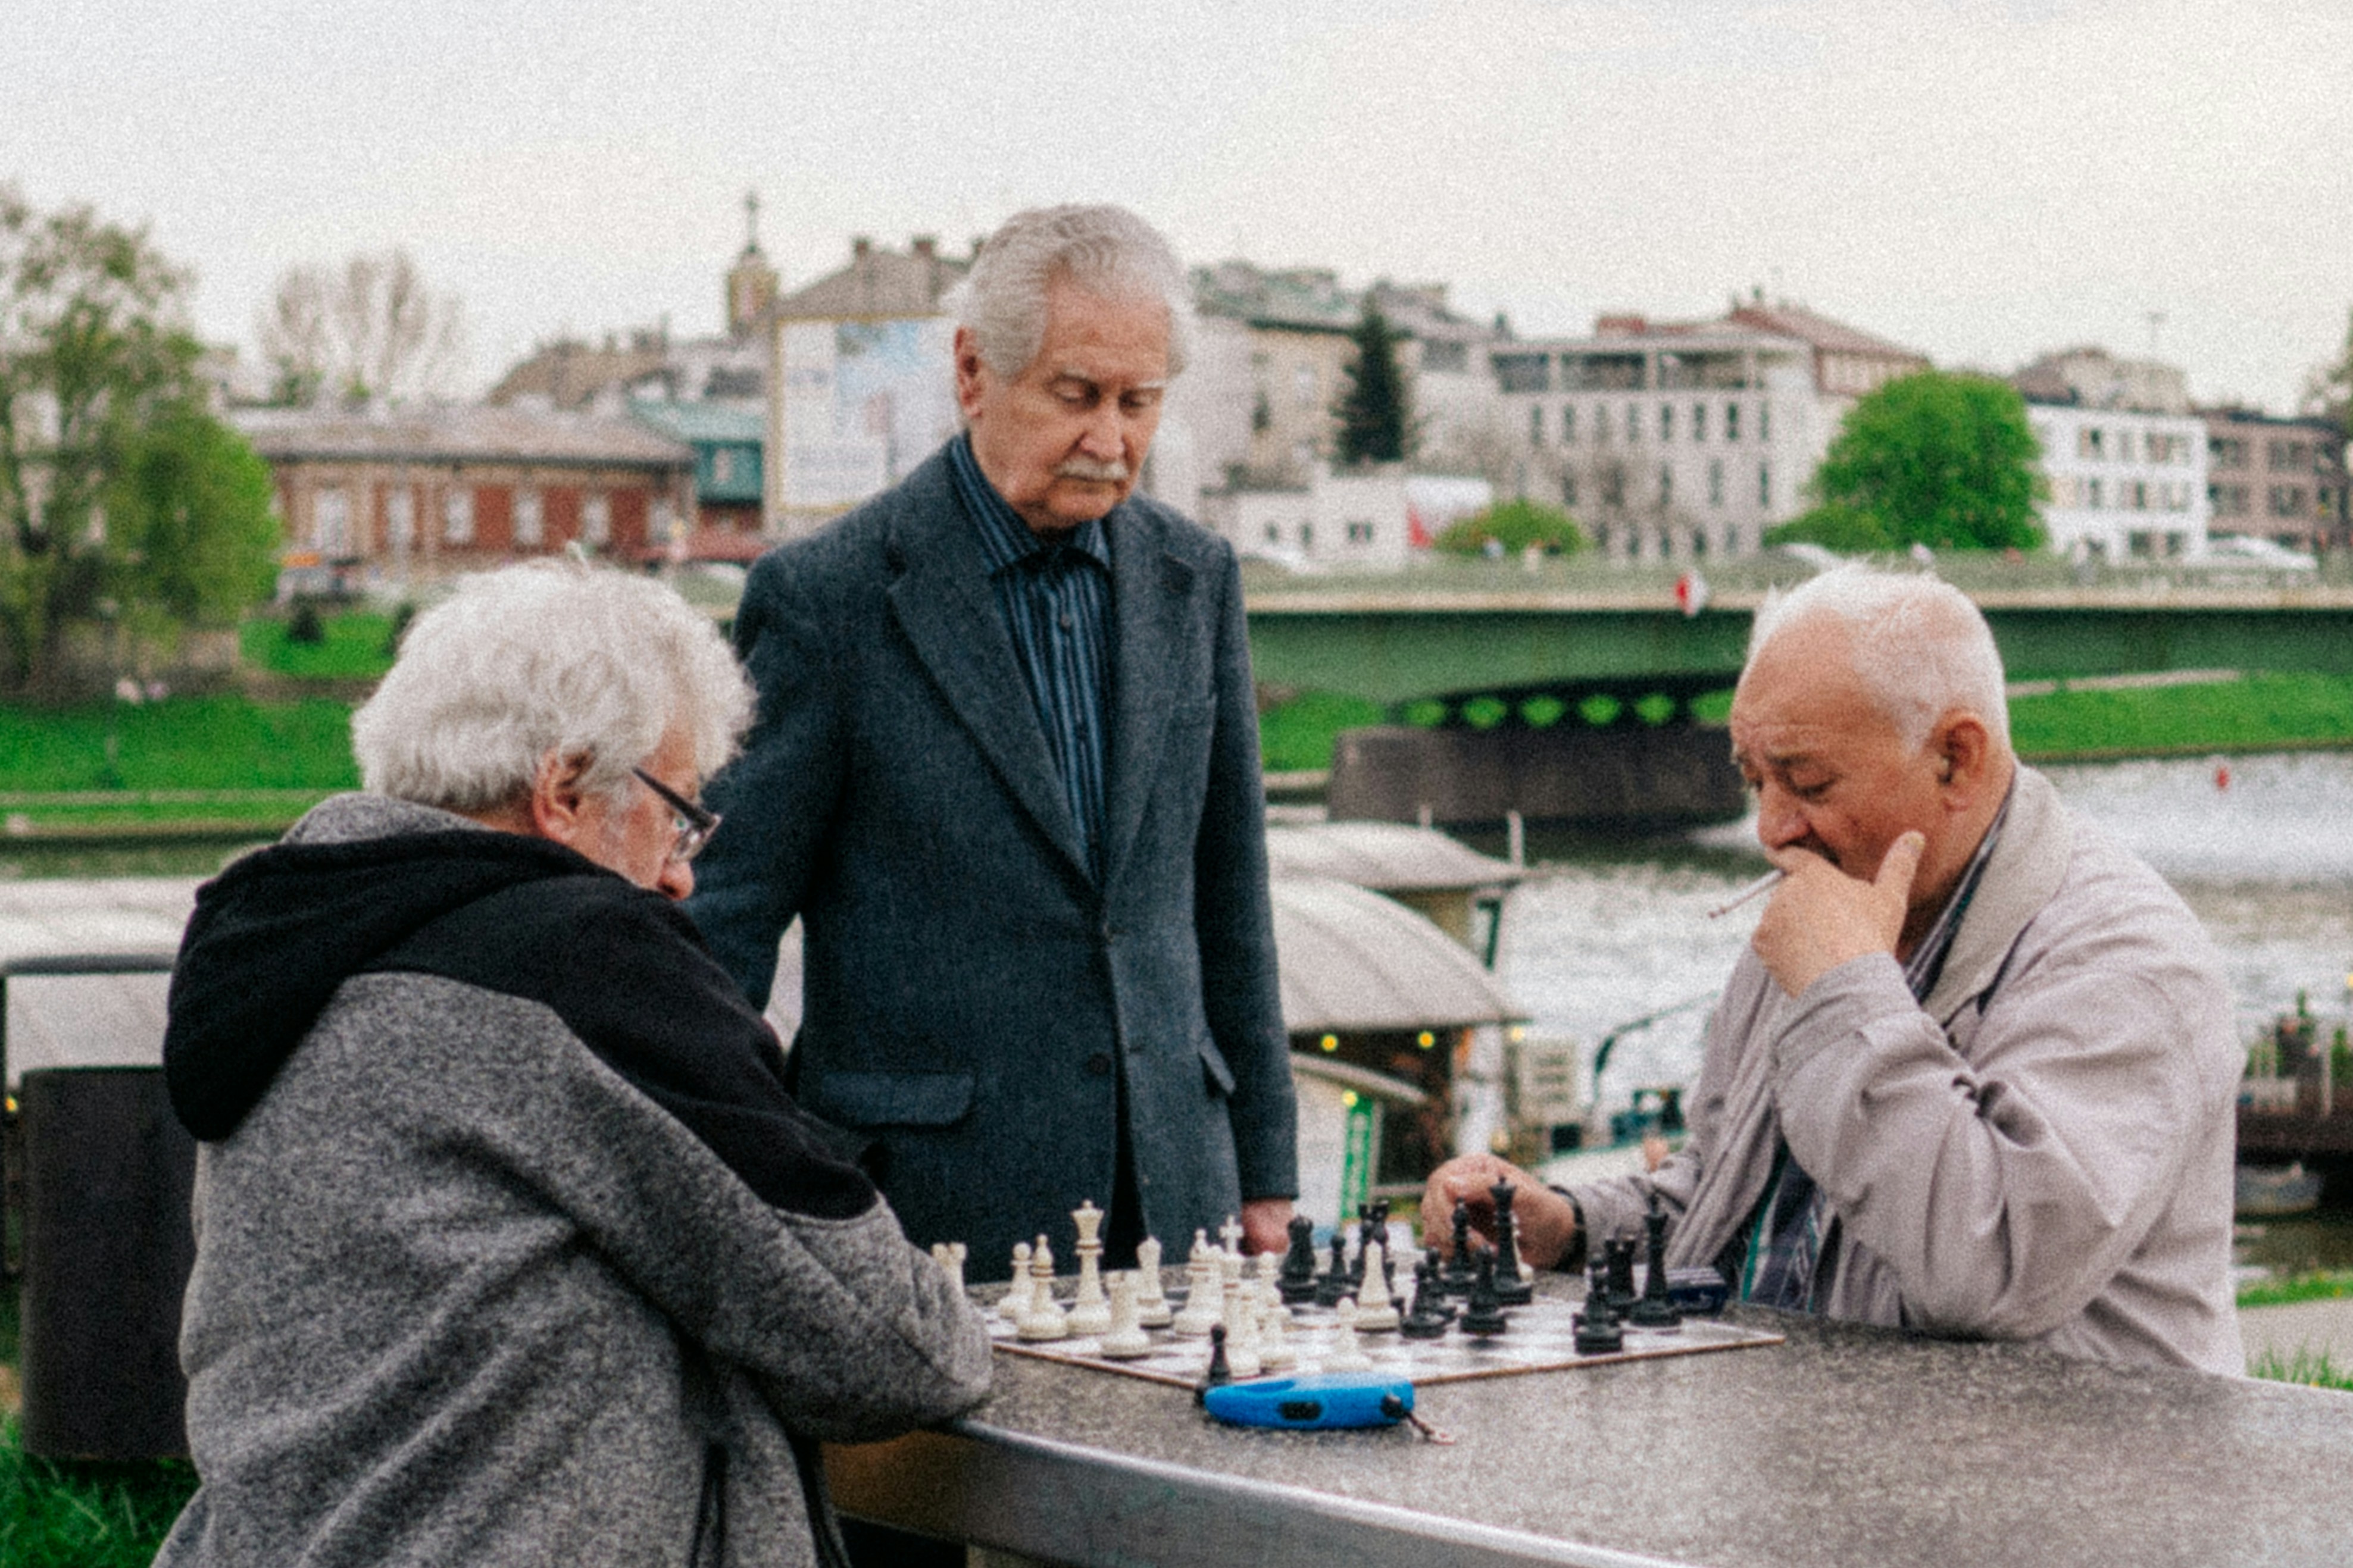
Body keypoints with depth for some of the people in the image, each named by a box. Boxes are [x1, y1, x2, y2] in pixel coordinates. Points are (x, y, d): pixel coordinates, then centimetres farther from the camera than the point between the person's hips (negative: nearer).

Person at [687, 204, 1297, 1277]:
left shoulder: (1195, 579, 9)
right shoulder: (826, 598, -7)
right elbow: (724, 920, -5)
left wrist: (1263, 1172, 14)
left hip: (1170, 1194, 5)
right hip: (923, 1219, -4)